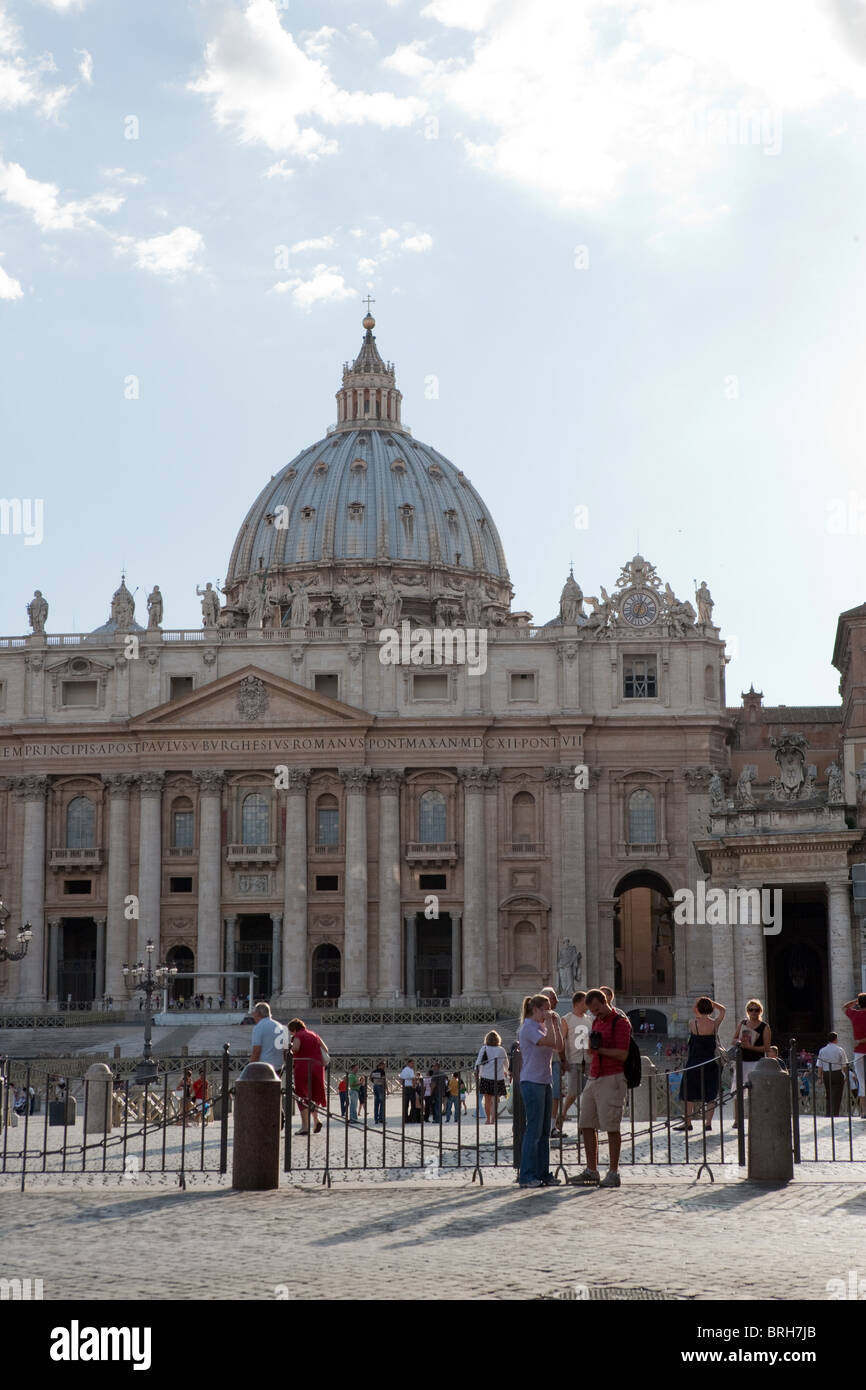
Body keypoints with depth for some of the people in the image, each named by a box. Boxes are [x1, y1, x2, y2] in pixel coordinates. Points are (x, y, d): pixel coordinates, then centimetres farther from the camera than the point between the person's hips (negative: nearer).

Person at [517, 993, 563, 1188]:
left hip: (545, 1082, 9)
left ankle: (543, 1173, 14)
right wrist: (549, 1023, -13)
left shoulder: (542, 1027, 16)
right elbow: (549, 1042, -24)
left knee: (544, 1130, 9)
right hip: (531, 1082, -9)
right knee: (534, 1130, -9)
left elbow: (559, 1047, 10)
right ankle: (527, 1176, -5)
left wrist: (555, 1024, 8)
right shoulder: (528, 1027, -11)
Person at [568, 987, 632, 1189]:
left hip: (612, 1079, -9)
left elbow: (622, 1055, -15)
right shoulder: (597, 1021, 17)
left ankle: (613, 1174, -2)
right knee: (587, 1125, 7)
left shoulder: (620, 1022, -9)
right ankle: (591, 1172, 12)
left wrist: (600, 1049, -18)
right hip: (594, 1078, 9)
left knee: (611, 1127, -6)